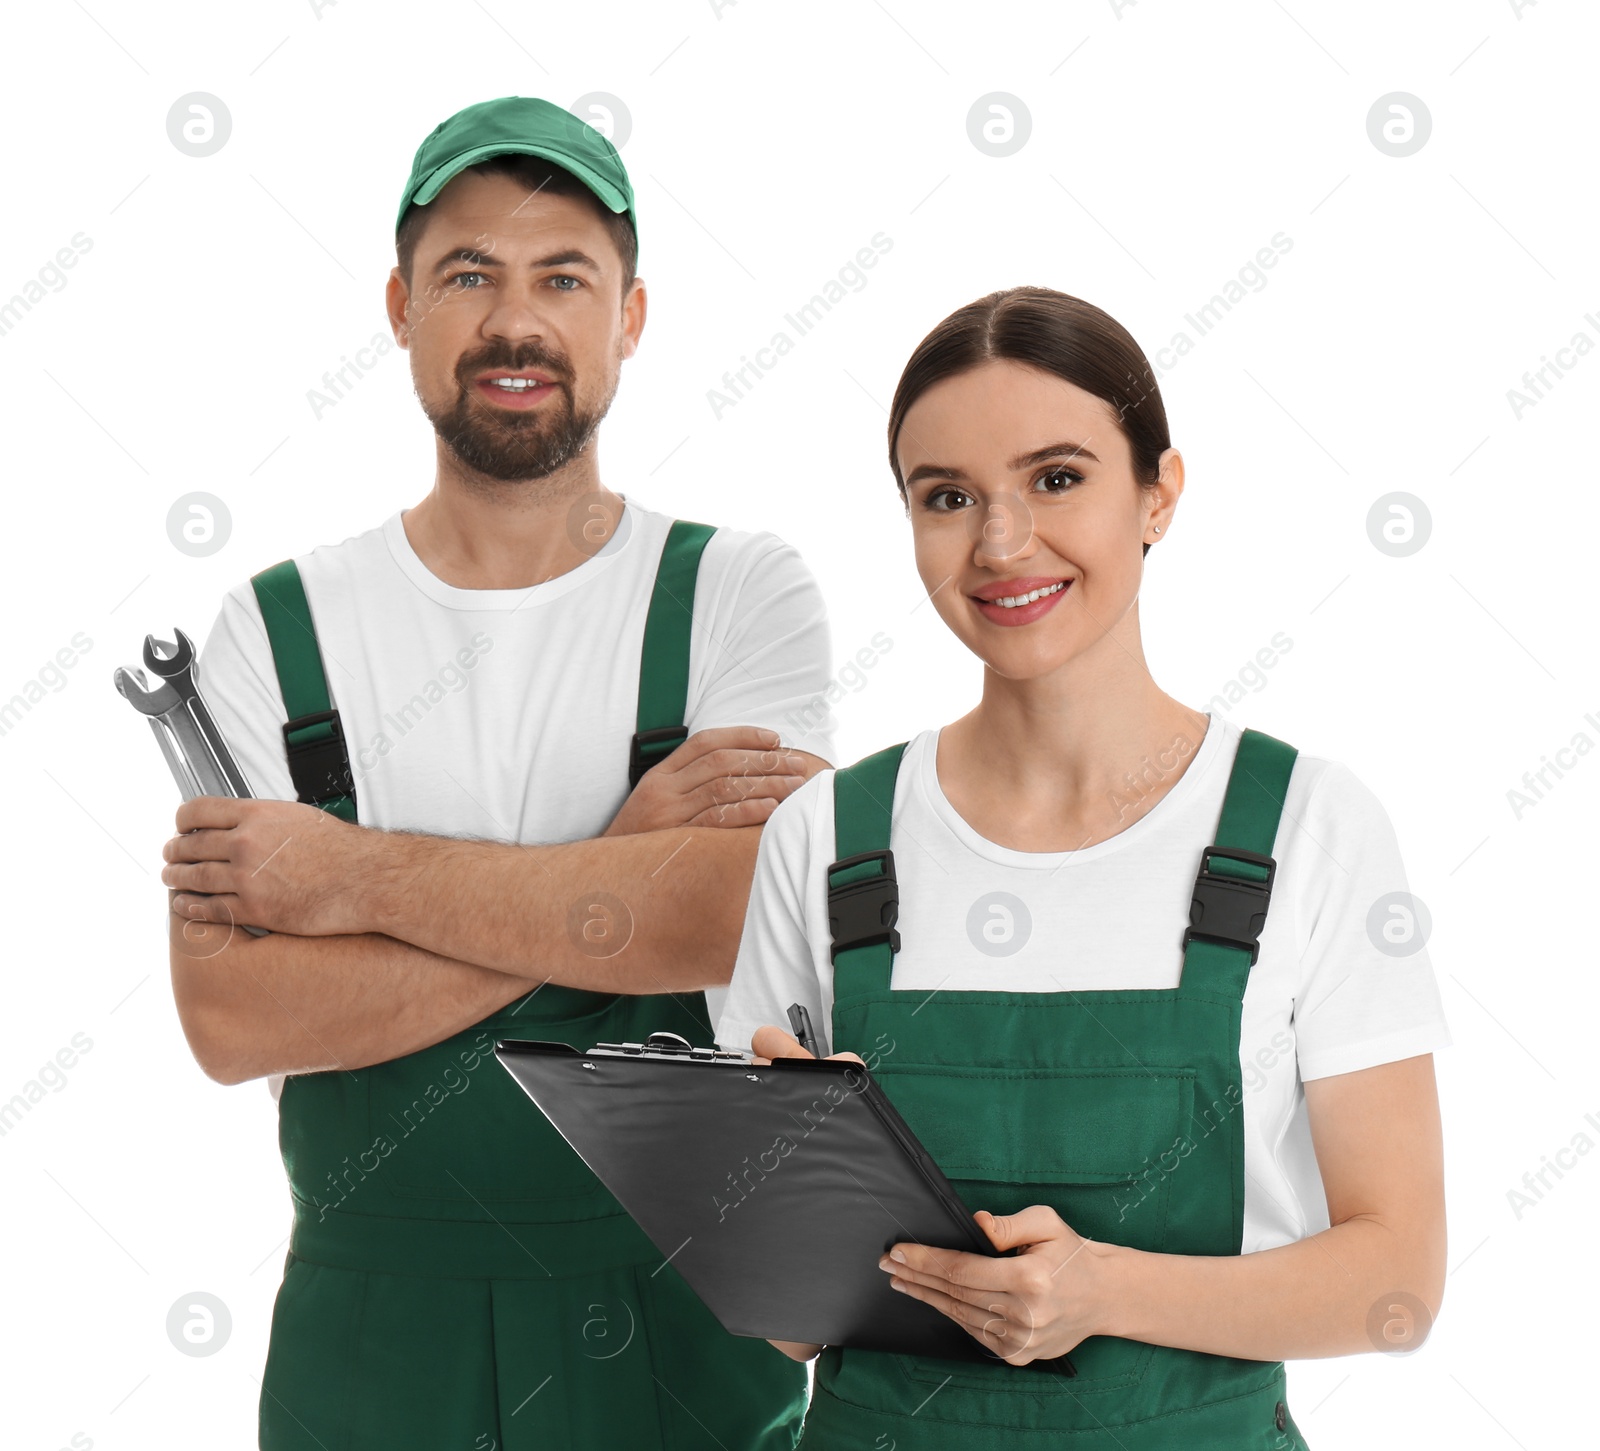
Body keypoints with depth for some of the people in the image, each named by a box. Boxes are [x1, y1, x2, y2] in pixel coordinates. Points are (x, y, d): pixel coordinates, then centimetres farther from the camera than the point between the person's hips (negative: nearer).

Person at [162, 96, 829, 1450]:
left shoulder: (744, 594, -3)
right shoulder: (276, 629, 0)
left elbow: (734, 913, -20)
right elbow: (230, 1014, -12)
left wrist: (354, 874, -15)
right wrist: (614, 877, -16)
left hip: (675, 1324, -1)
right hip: (369, 1334, 1)